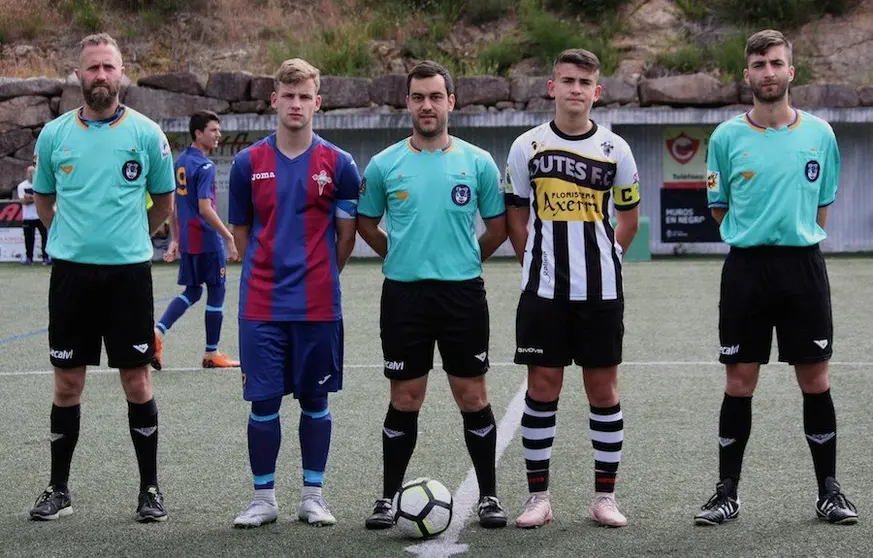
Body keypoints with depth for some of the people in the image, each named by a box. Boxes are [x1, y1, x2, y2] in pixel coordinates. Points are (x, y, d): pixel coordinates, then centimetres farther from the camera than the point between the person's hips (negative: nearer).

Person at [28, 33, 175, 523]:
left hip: (130, 271, -1)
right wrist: (69, 236, 14)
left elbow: (164, 201, 11)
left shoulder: (147, 133, -1)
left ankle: (150, 487, 12)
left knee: (137, 379, 1)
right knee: (68, 382, 6)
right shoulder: (54, 135, 4)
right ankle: (59, 489, 16)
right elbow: (43, 199, 18)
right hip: (71, 271, 1)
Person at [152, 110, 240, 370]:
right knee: (216, 291, 4)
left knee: (192, 292, 16)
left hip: (187, 240, 8)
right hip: (207, 240, -8)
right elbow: (205, 208, -22)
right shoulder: (204, 166, -15)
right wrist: (229, 238, -20)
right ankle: (212, 353, 10)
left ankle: (158, 330, -4)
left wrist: (175, 239, 21)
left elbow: (172, 205, 15)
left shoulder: (180, 161, 11)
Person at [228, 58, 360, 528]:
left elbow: (347, 234, 5)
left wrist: (319, 276, 6)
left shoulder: (338, 164, 0)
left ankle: (313, 496, 17)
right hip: (261, 306, 1)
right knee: (263, 401, 2)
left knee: (315, 400, 6)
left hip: (319, 305, 0)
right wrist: (268, 275, 8)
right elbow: (241, 232, 11)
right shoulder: (248, 163, 3)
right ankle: (263, 498, 13)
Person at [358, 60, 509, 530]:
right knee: (405, 399, 5)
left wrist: (463, 261, 12)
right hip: (403, 294, 0)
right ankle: (389, 497, 15)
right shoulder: (384, 164, 2)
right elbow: (366, 224, 14)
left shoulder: (478, 162, 2)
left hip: (463, 293, 0)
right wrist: (403, 258, 12)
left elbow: (497, 227, 11)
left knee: (472, 397, 3)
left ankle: (488, 496, 14)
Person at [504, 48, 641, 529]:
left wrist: (603, 257, 5)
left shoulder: (614, 149, 3)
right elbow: (515, 216, 9)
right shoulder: (527, 146, 2)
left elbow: (630, 218, 11)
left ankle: (605, 497, 12)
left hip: (601, 291, 0)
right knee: (542, 386, 1)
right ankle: (538, 497, 9)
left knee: (603, 388, 3)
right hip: (543, 290, 0)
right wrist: (536, 264, 4)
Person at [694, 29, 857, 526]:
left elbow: (823, 204, 14)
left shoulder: (819, 134, 5)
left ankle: (830, 491, 15)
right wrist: (757, 229, 3)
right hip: (746, 267, -1)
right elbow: (720, 208, 11)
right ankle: (728, 492, 13)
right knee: (740, 384, 3)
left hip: (804, 266, 1)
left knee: (816, 381, 4)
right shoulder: (727, 137, 2)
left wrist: (799, 234, 5)